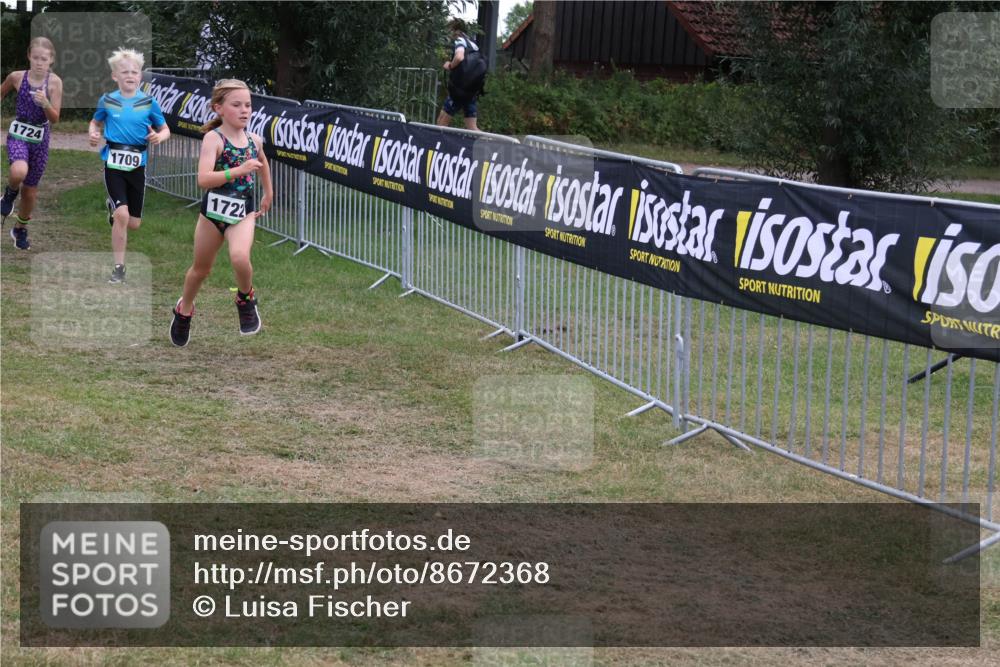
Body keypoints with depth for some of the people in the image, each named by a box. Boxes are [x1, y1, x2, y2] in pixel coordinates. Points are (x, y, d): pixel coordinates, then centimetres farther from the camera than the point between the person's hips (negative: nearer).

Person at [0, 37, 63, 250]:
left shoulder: (54, 82, -12)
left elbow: (55, 119, -13)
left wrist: (45, 104, -31)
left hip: (40, 139, 1)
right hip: (18, 134, -1)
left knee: (30, 190, 12)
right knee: (19, 172, -32)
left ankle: (20, 229, 35)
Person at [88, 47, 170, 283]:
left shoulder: (148, 103, -1)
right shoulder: (107, 101, 0)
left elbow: (165, 130, 8)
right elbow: (96, 122, 17)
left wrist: (159, 137, -15)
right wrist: (93, 134, -4)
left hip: (137, 164, 2)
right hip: (113, 163, -2)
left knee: (133, 223, 8)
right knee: (122, 215, -17)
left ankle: (113, 209, 44)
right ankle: (119, 268, -4)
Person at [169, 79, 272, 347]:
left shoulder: (254, 140, 0)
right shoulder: (214, 138, -16)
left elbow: (262, 162, 26)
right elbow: (204, 179, -29)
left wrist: (268, 193, 30)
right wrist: (240, 170, -34)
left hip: (242, 213, 2)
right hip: (214, 210, -2)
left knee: (239, 257, -28)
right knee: (201, 269, 16)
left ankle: (246, 300, 1)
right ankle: (184, 309, 44)